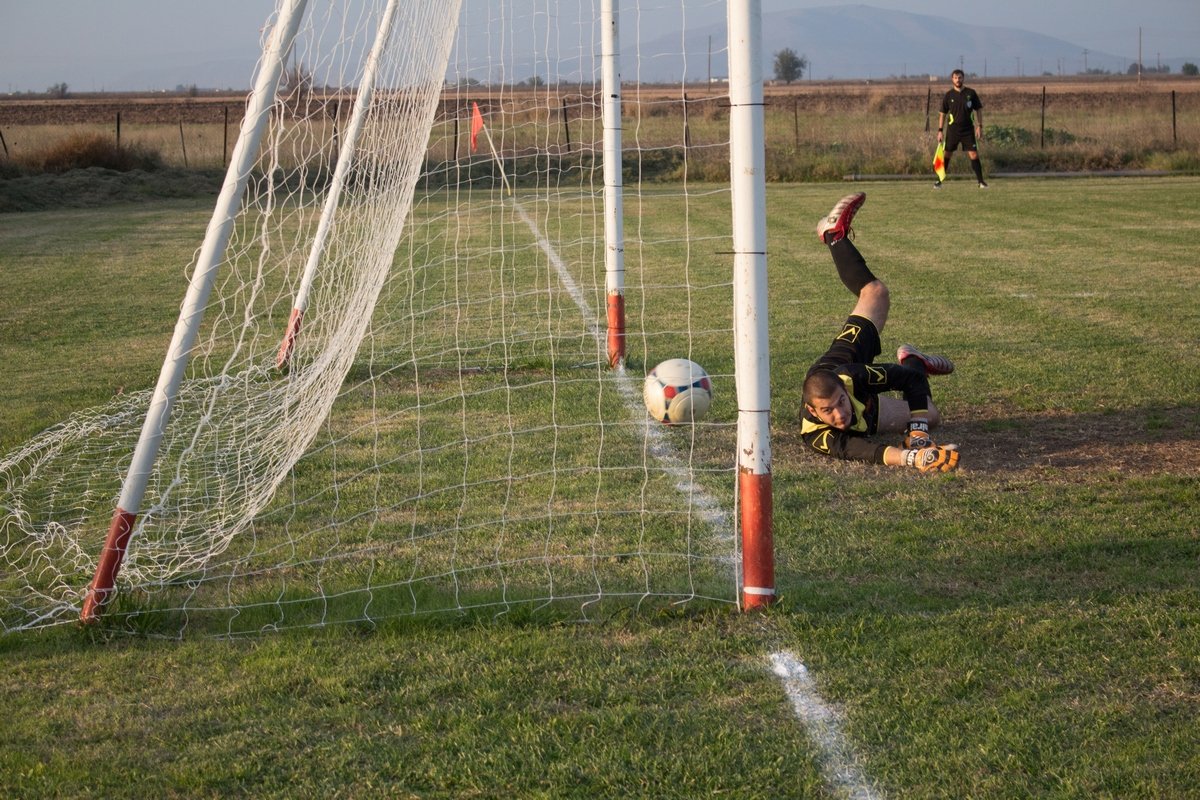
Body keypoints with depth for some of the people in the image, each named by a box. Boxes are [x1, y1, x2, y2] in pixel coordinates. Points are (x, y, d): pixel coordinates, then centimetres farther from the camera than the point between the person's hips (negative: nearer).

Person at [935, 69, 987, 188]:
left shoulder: (971, 93, 1)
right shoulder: (948, 95, 1)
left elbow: (978, 110, 6)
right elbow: (942, 113, 6)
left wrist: (979, 126, -3)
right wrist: (940, 130, 1)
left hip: (968, 129, -1)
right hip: (952, 130, 1)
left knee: (974, 155, -6)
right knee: (946, 155, 2)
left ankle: (981, 181, -1)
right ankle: (939, 181, 12)